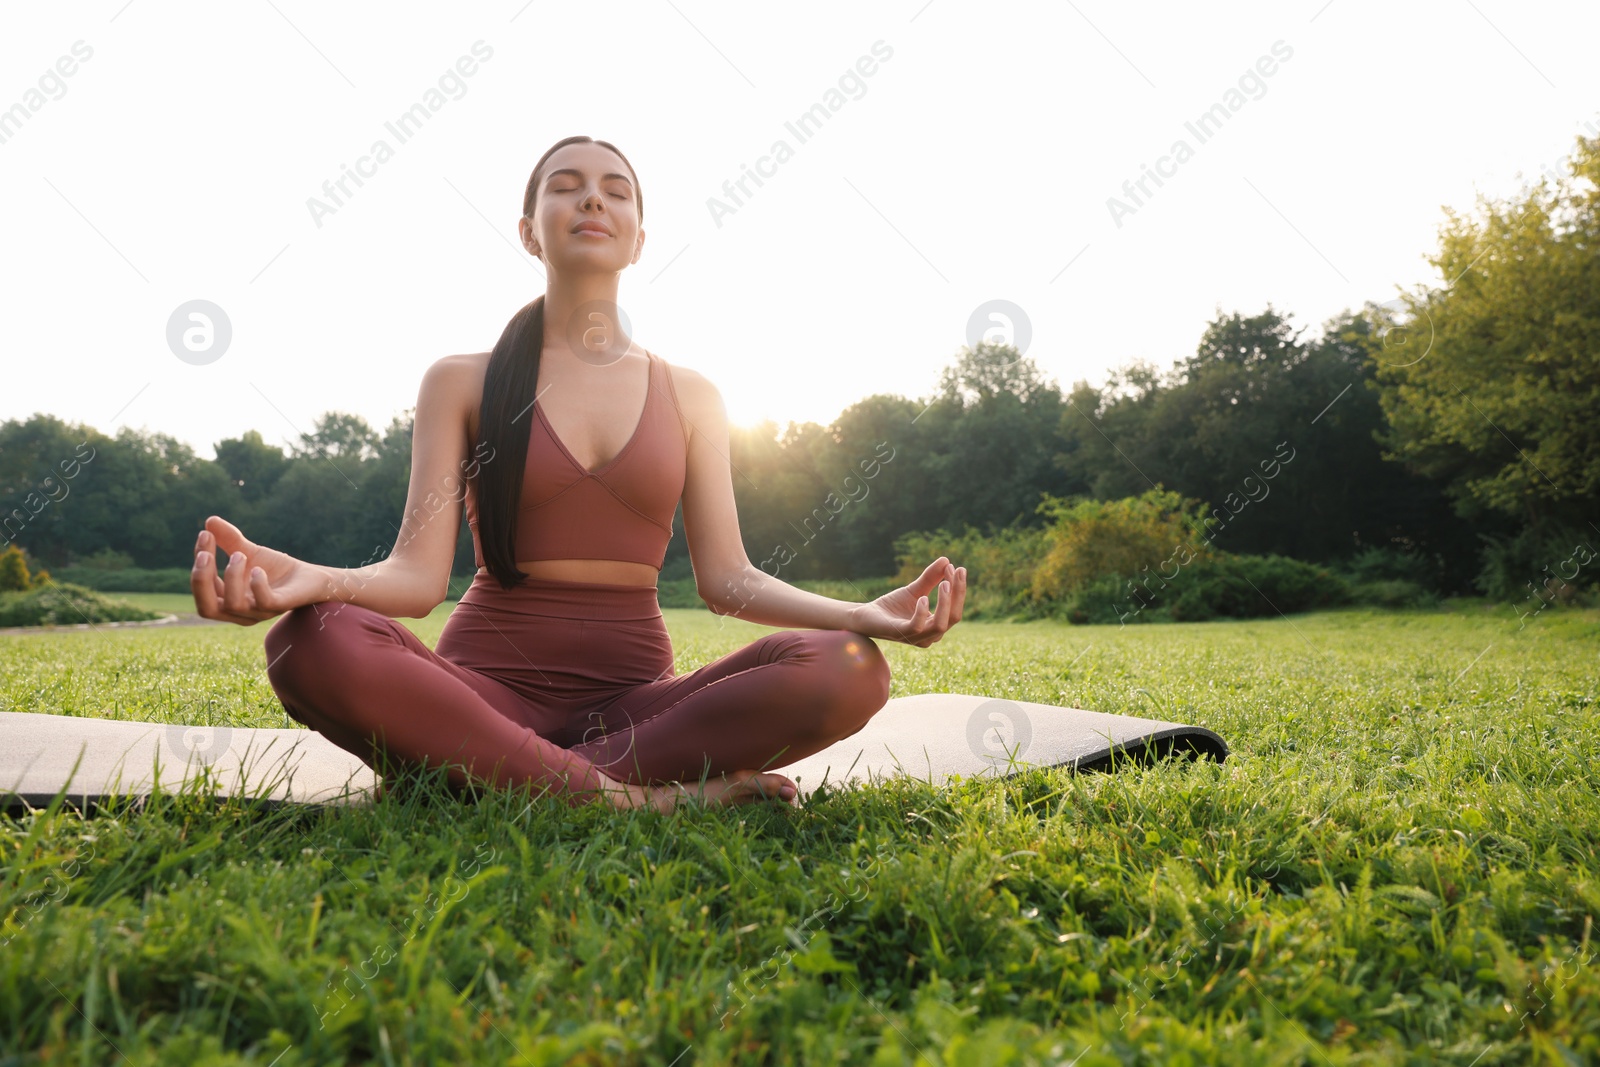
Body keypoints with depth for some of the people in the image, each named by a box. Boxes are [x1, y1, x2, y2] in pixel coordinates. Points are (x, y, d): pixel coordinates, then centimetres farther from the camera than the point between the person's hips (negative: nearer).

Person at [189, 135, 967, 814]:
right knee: (314, 645, -32)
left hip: (635, 696, 2)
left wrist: (863, 614, -15)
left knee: (849, 669, -25)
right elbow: (418, 574, -3)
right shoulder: (462, 382, 7)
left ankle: (489, 774, -23)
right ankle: (641, 794, -28)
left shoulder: (689, 395, 12)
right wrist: (310, 581, -27)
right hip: (486, 688, -1)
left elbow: (727, 578, 3)